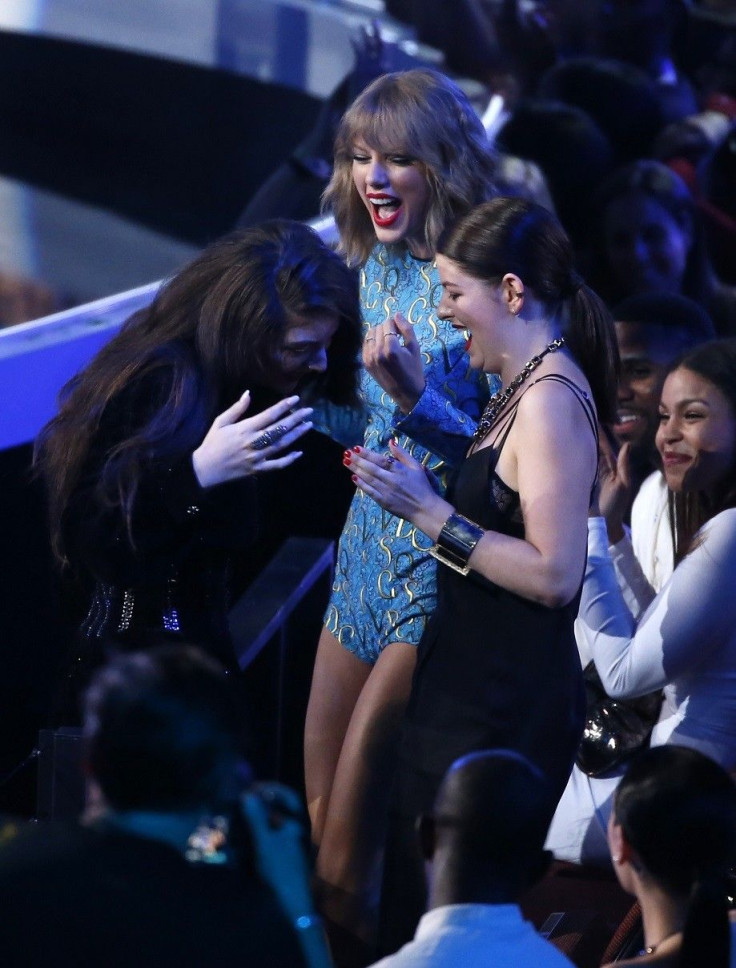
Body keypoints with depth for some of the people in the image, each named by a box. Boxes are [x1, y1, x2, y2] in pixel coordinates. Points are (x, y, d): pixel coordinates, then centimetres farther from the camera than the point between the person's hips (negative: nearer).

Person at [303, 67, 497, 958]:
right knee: (320, 806, 12)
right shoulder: (379, 267, 8)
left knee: (351, 831, -4)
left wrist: (417, 397, -28)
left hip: (441, 566, -8)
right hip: (370, 542, 8)